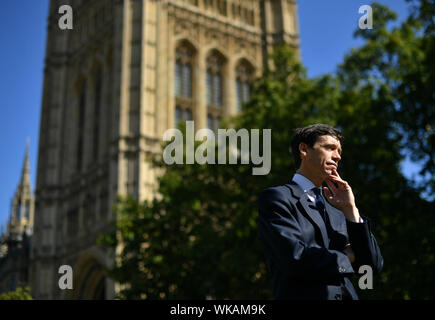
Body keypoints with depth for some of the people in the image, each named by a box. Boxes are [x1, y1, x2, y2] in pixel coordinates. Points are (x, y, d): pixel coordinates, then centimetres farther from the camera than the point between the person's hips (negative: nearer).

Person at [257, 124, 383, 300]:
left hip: (346, 294, 6)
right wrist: (345, 257, 1)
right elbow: (295, 258, -14)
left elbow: (374, 265, 10)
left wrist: (351, 210, 2)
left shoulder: (335, 209, 17)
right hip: (304, 295, -5)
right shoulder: (276, 197, -1)